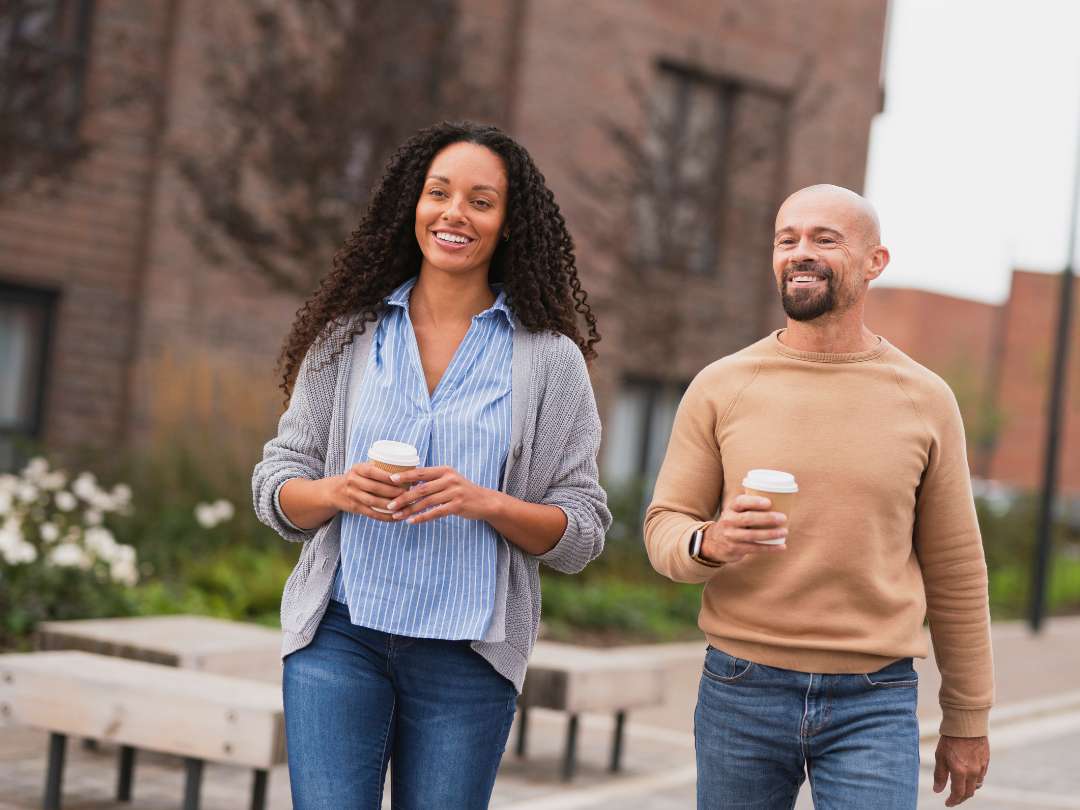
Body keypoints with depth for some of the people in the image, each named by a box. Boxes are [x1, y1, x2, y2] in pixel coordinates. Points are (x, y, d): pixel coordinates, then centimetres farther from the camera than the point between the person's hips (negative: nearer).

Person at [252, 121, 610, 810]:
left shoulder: (549, 359, 2)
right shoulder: (349, 335, 7)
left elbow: (583, 531, 1)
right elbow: (275, 487, 8)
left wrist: (488, 503, -17)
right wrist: (338, 492, -14)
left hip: (467, 659, 0)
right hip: (340, 636, 1)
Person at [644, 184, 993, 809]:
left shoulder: (926, 400, 3)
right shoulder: (721, 388, 2)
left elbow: (954, 570, 8)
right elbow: (664, 531, 3)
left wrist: (968, 721, 11)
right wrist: (710, 543, -22)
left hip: (874, 704, -1)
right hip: (741, 693, 1)